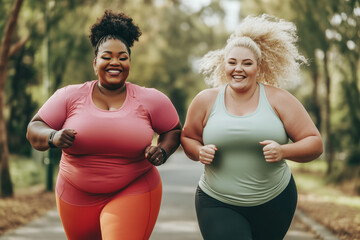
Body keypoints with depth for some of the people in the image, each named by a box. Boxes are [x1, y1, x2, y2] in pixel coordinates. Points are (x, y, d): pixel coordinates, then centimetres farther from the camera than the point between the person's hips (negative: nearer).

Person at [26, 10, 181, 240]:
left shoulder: (150, 100, -3)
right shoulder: (70, 96, -3)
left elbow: (174, 130, 9)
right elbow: (34, 130, -1)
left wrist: (162, 151, -11)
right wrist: (53, 137, -23)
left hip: (133, 195, -2)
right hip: (77, 199, 2)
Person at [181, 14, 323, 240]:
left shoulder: (278, 99, -3)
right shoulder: (206, 101, 1)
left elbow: (315, 143, -3)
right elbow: (188, 138, 15)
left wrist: (283, 151, -22)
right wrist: (200, 152, -8)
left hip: (274, 204, 1)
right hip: (218, 205, -1)